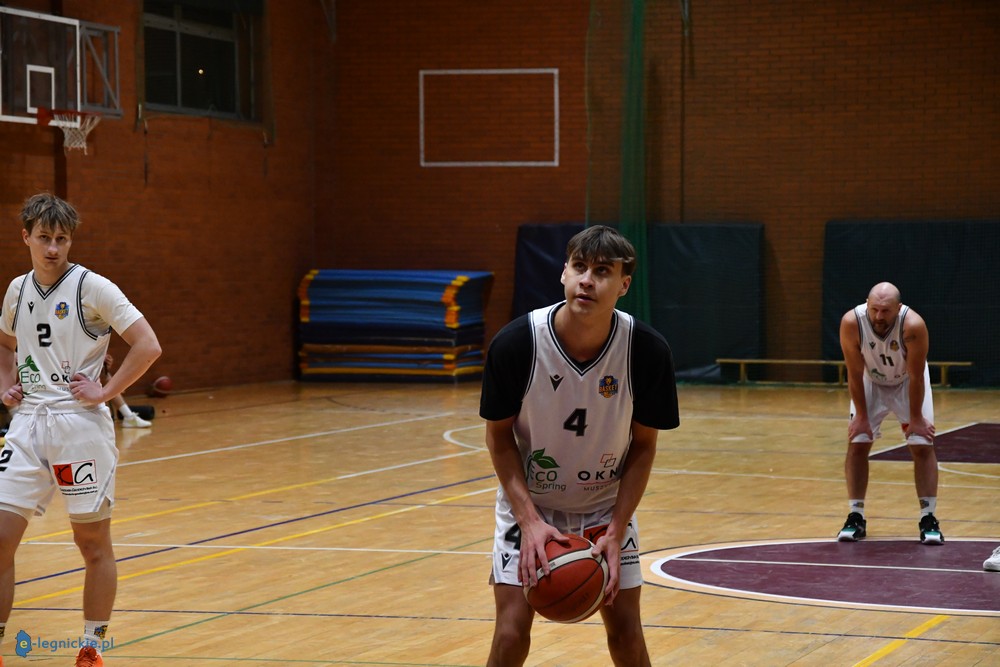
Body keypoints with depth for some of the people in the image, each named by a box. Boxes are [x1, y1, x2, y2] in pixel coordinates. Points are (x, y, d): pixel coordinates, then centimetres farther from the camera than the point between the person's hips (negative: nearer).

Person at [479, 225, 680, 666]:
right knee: (511, 631, -10)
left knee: (625, 631, 0)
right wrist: (529, 520, -22)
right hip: (530, 504, -1)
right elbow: (499, 434, -12)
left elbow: (643, 444, -9)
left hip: (607, 506, 1)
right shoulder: (515, 343, -25)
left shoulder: (647, 351, -21)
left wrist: (616, 531, -17)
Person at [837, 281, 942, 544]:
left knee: (923, 446, -7)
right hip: (870, 382, 1)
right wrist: (862, 416, -15)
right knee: (856, 444, -6)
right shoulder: (851, 322, -33)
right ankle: (856, 517, 3)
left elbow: (915, 376, -25)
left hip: (908, 382, -1)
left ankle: (928, 518, -1)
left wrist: (915, 418, -17)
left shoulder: (913, 325, -37)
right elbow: (855, 374, -21)